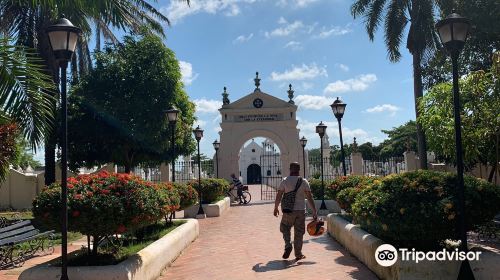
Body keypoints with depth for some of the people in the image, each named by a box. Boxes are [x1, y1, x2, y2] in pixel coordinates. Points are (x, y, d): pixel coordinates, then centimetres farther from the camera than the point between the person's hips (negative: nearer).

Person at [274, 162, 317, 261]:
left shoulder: (285, 181, -3)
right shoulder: (304, 182, 0)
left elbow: (278, 196, -2)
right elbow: (309, 197, -4)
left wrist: (276, 208, 11)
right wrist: (314, 212, -2)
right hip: (301, 210, 1)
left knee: (285, 228, 19)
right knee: (299, 232, 10)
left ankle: (288, 245, -1)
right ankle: (298, 254, 14)